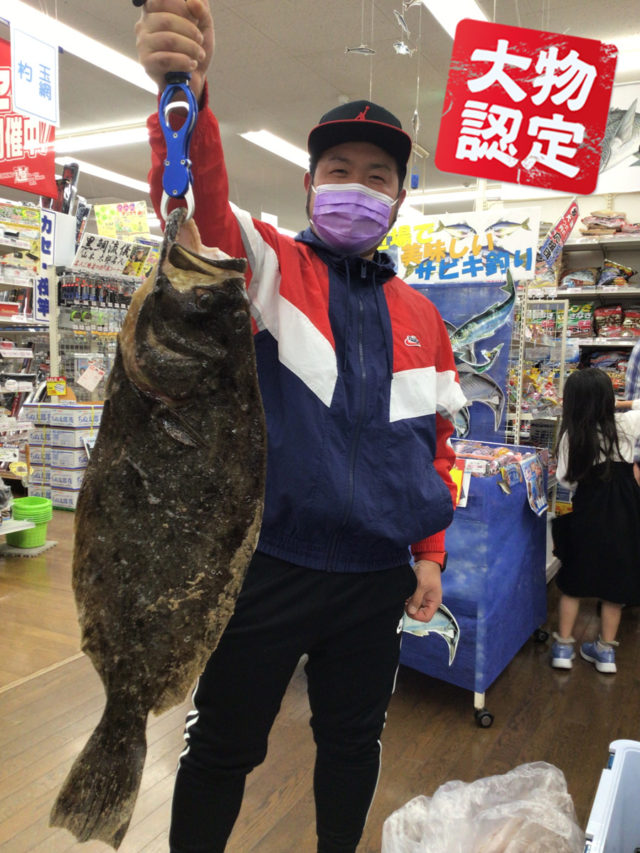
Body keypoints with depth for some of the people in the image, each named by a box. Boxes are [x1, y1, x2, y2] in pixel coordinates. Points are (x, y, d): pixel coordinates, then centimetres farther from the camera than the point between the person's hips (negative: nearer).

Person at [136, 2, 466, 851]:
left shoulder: (421, 318, 9)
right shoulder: (268, 268, -3)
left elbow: (439, 442, 13)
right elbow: (202, 209, -25)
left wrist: (431, 553, 8)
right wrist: (187, 96, -43)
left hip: (379, 579, 4)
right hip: (266, 565, -3)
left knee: (354, 741, 21)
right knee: (223, 748, 12)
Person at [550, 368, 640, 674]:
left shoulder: (572, 435, -12)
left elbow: (565, 479, -5)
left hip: (586, 514, -1)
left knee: (573, 582, 13)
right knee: (614, 581, 14)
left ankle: (563, 647, 21)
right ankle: (605, 651, 25)